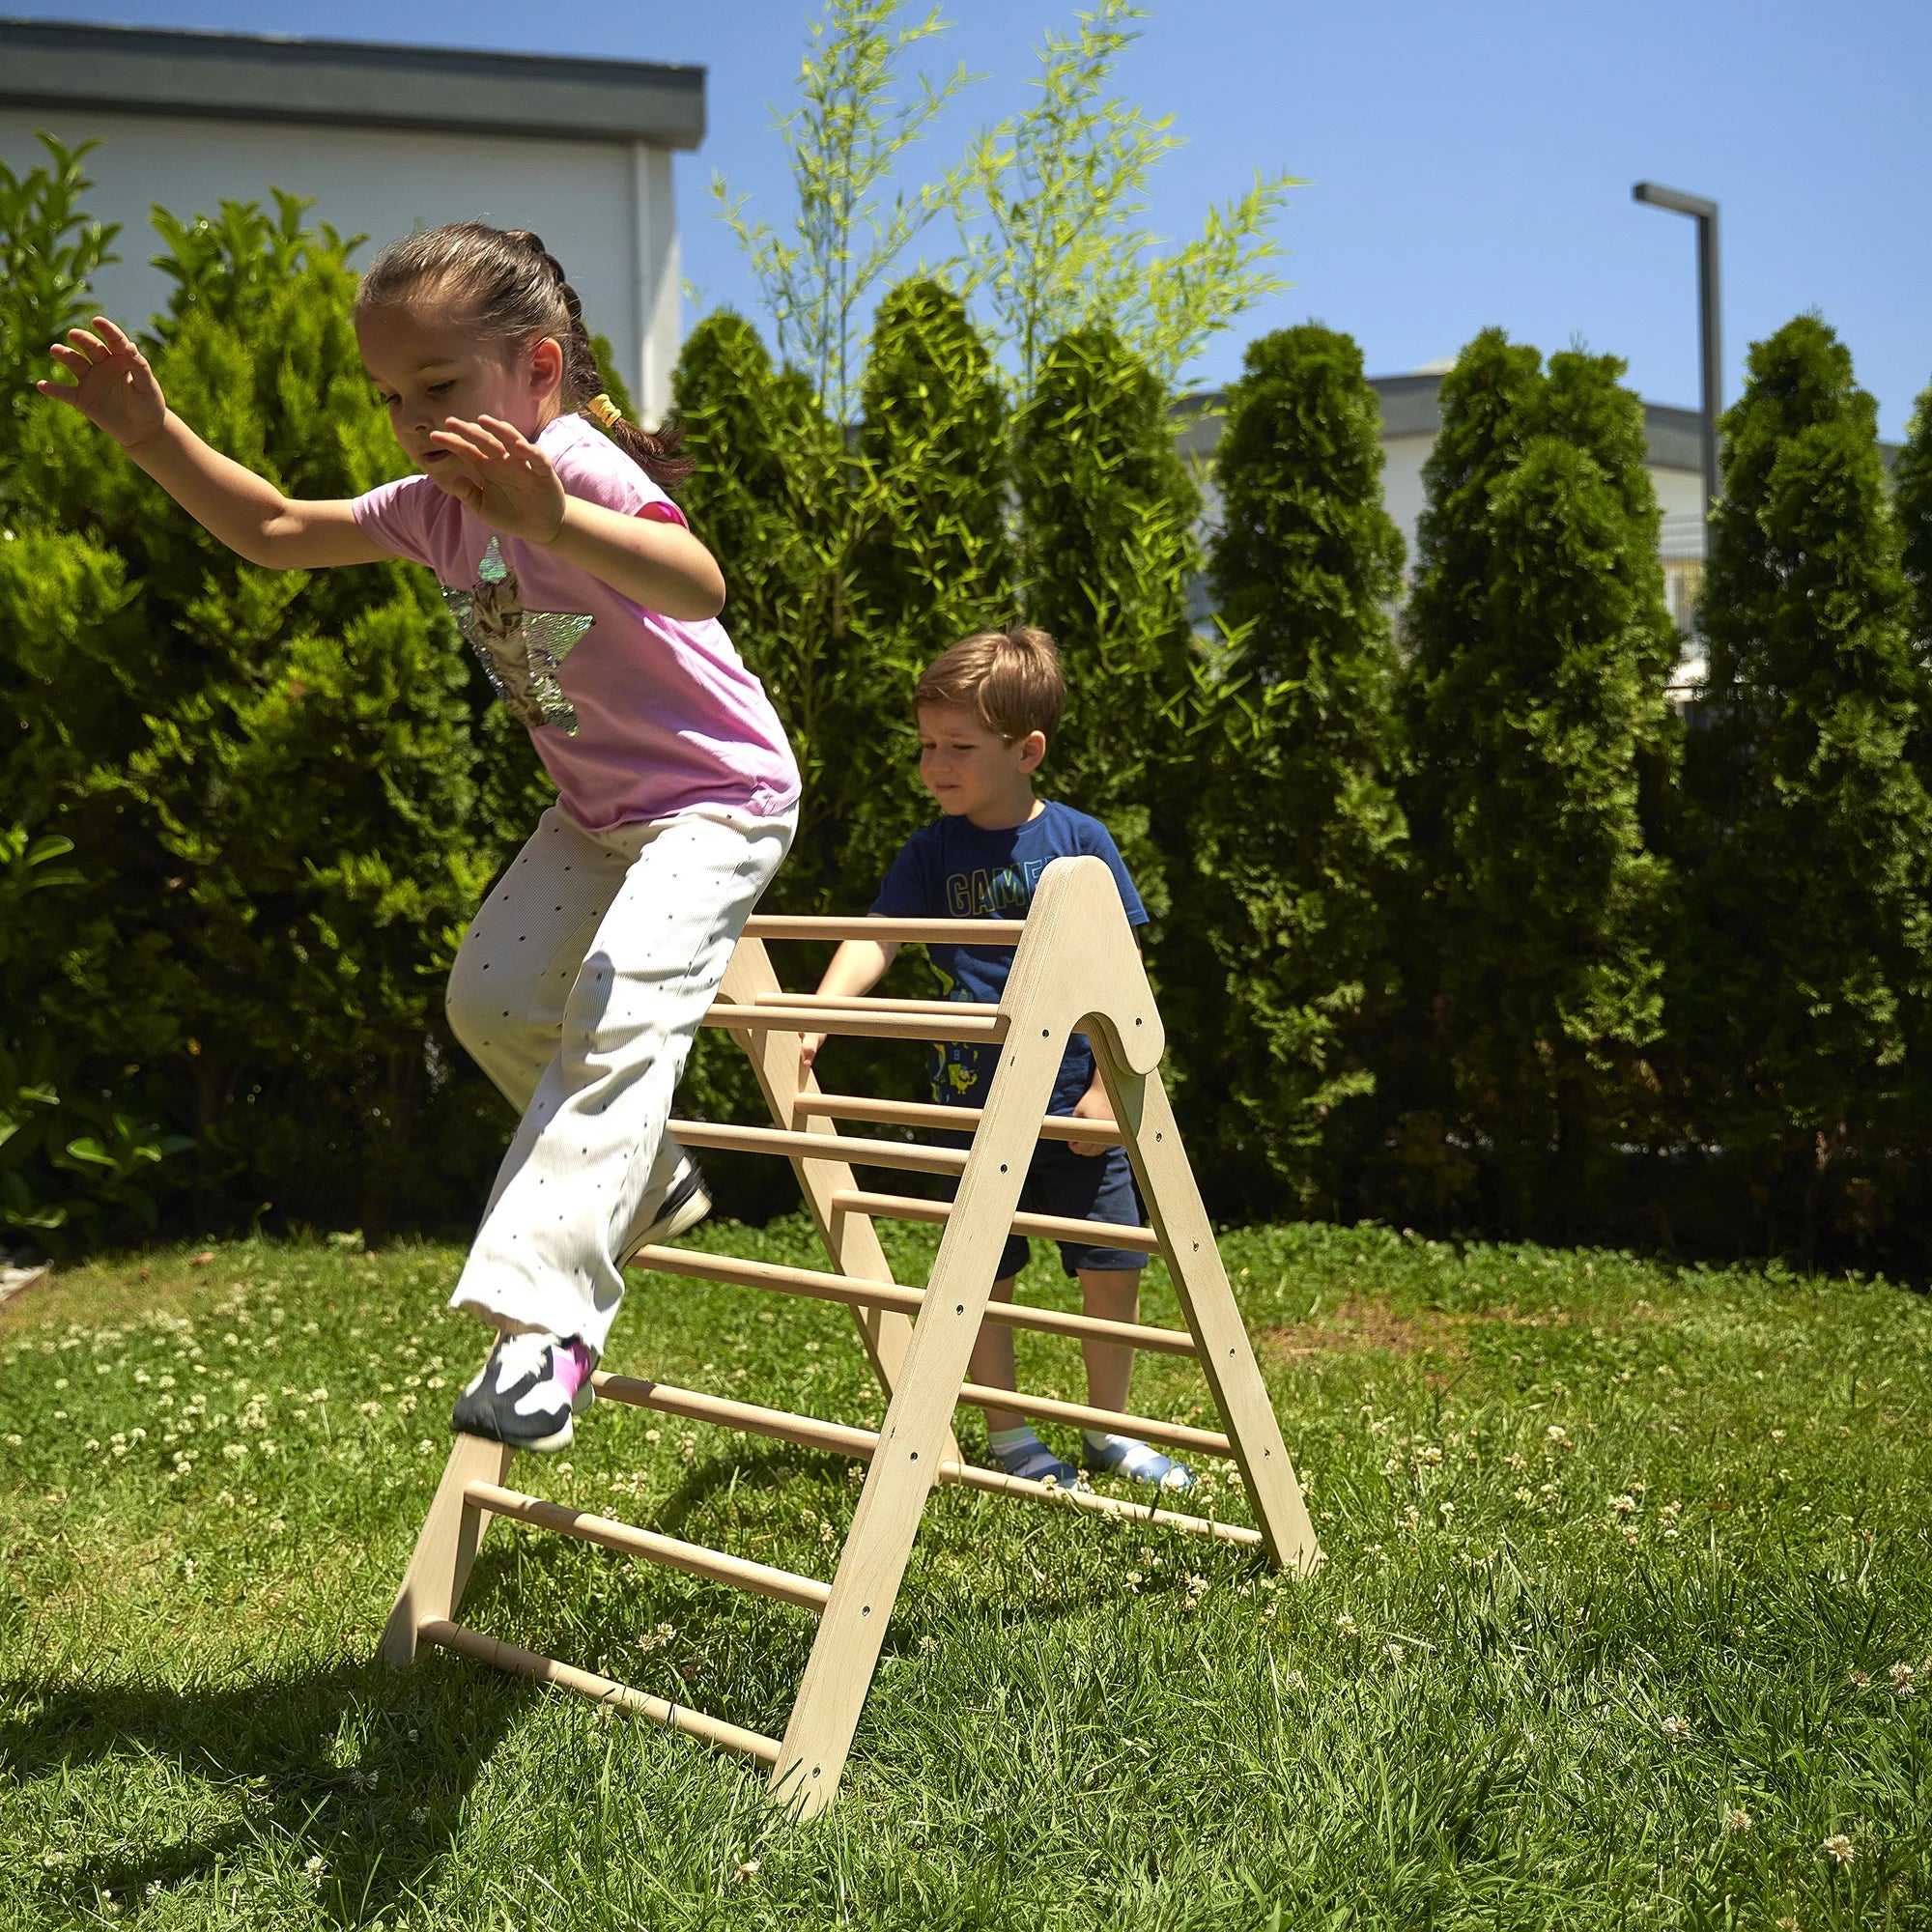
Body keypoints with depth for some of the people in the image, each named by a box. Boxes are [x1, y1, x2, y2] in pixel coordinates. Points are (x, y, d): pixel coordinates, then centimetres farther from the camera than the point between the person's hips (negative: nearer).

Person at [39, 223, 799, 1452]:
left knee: (619, 1014, -25)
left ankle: (543, 1323, -30)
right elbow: (276, 535, 11)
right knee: (493, 998, 9)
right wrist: (155, 436, -1)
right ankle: (644, 1181, 29)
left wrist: (550, 520, -61)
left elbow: (699, 585, -45)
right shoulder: (438, 507, 0)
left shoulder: (580, 470, -25)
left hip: (720, 799, -9)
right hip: (598, 809, 9)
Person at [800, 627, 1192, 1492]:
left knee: (1113, 1268, 6)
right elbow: (873, 940, -10)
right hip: (972, 1104, 1)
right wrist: (811, 1021, -27)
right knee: (983, 1275, 6)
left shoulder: (1079, 841, -4)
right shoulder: (931, 853, 0)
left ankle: (1110, 1430, 25)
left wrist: (1106, 1088, -7)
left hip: (1074, 1103, 0)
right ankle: (1010, 1439, 22)